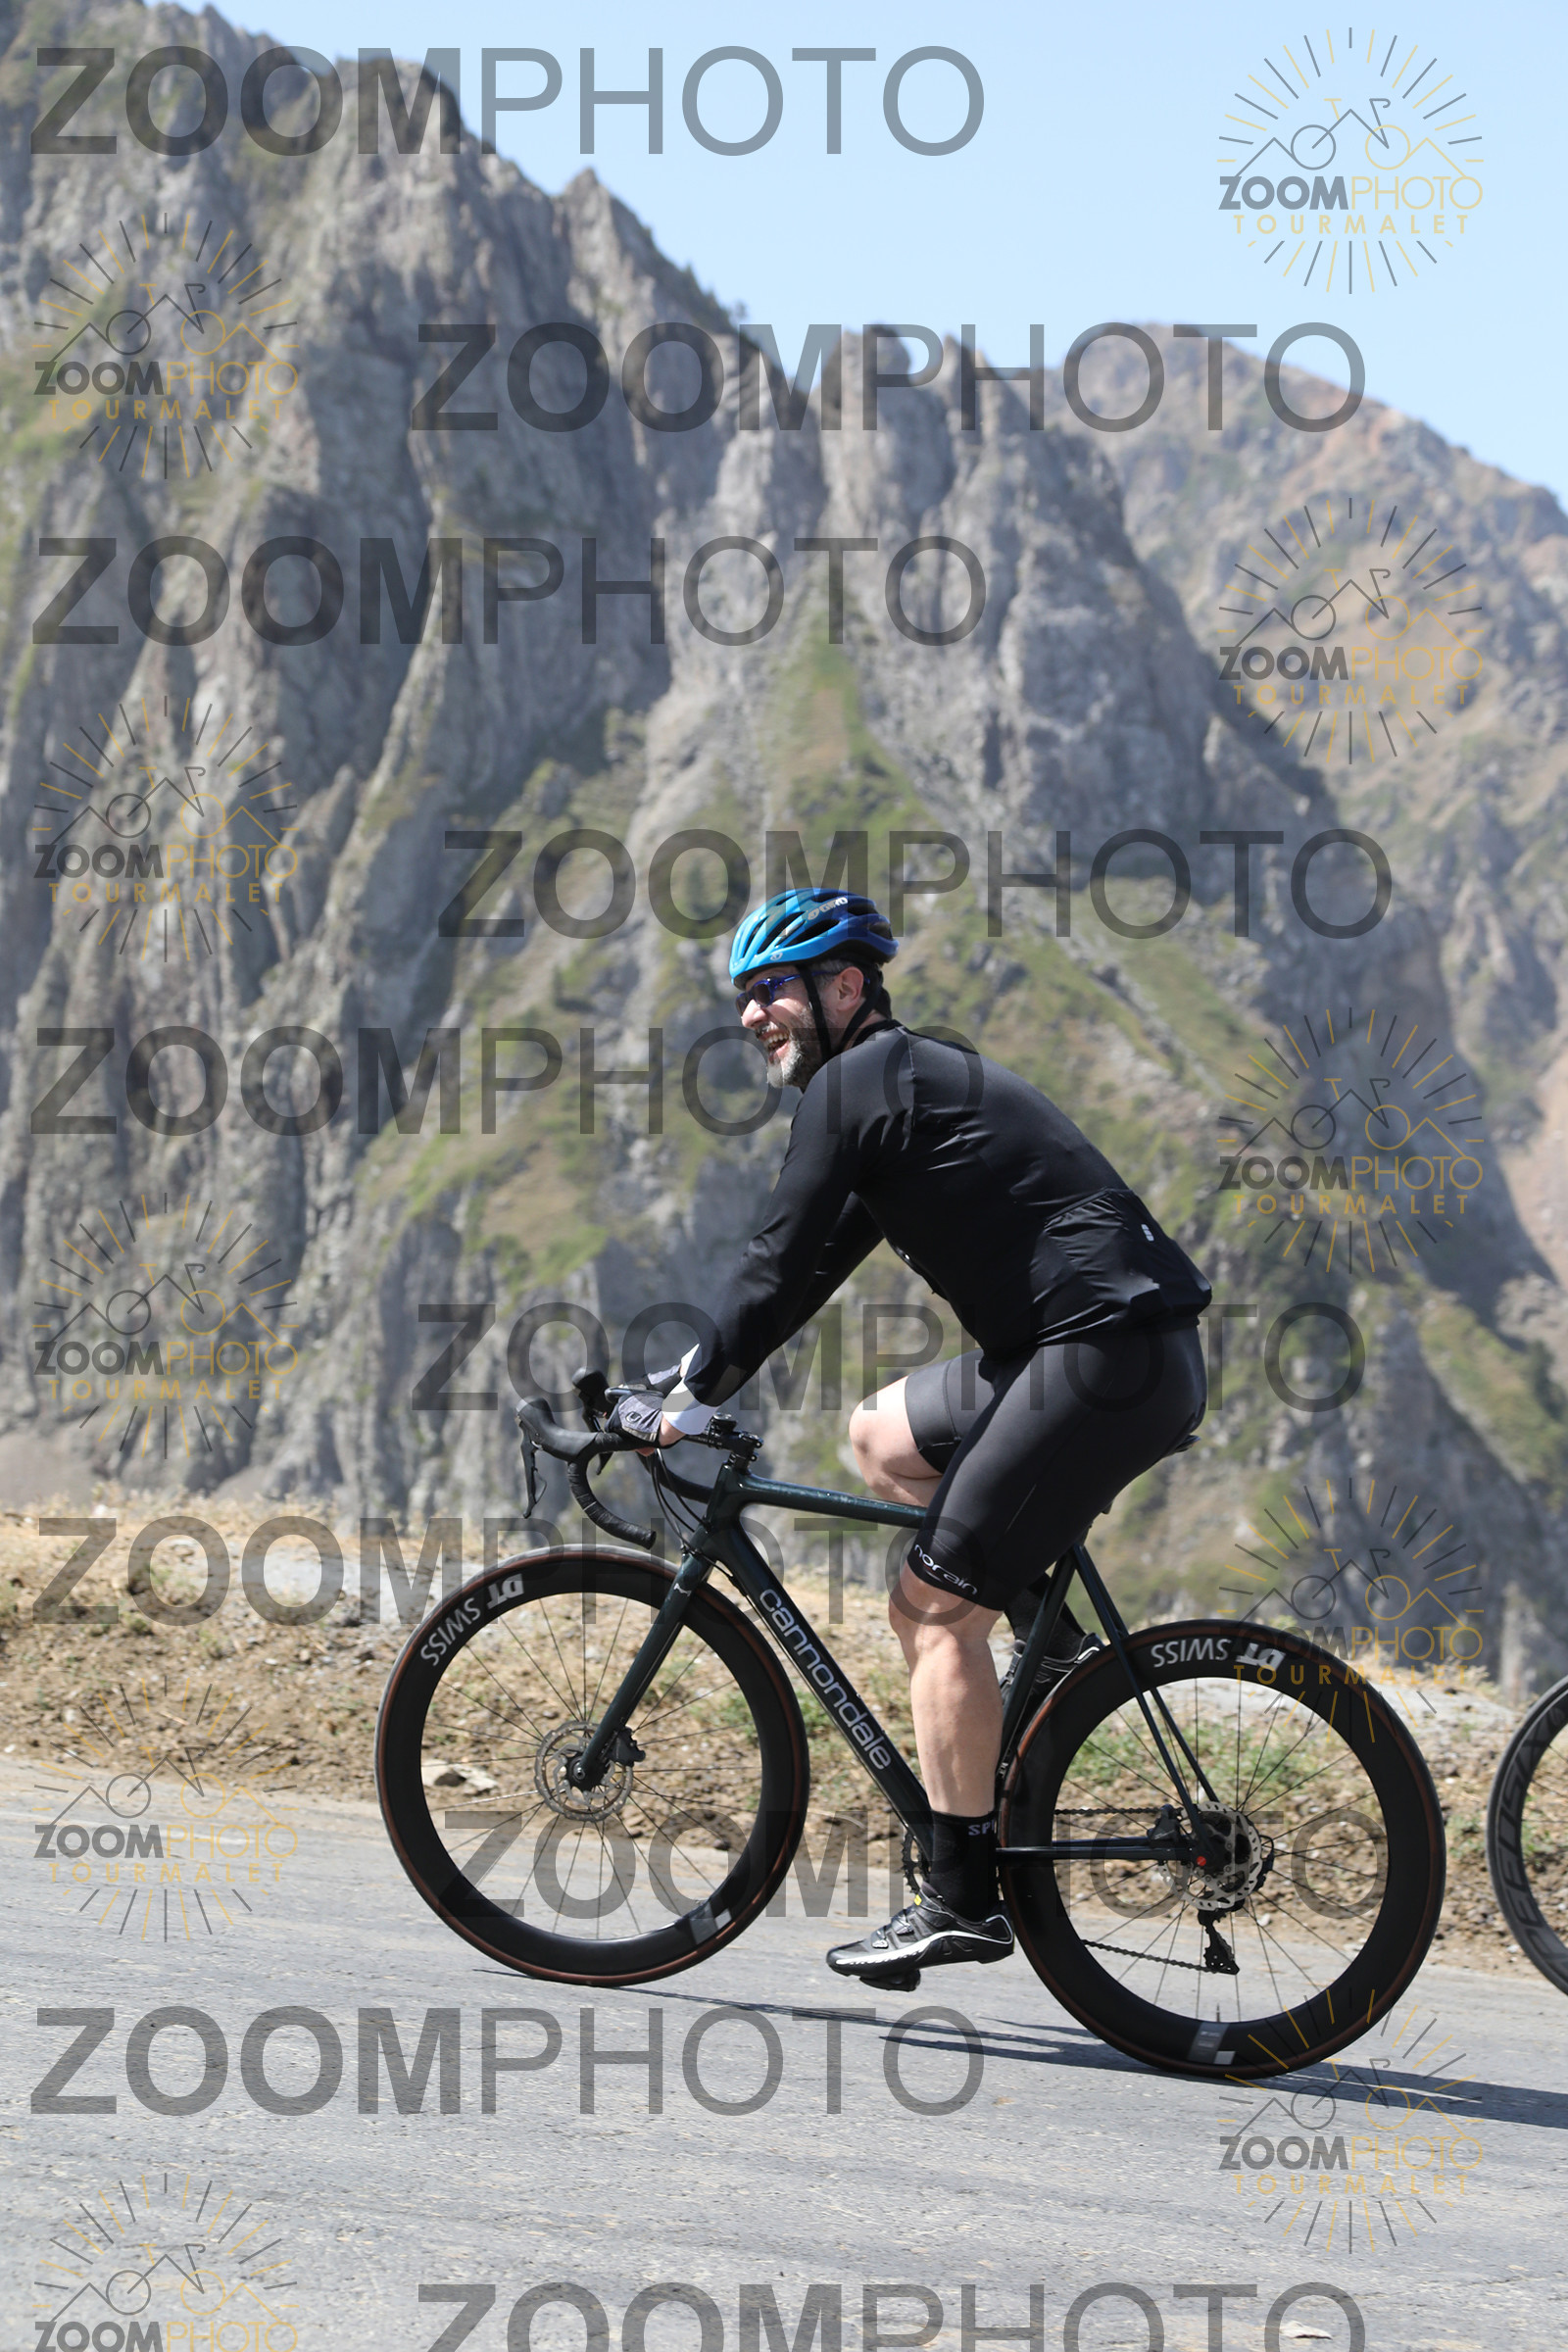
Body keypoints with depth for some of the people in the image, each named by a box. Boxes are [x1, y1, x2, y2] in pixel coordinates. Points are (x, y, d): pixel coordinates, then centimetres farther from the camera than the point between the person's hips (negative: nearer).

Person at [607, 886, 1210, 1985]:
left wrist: (695, 1396, 4)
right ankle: (1052, 1641, 17)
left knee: (934, 1606, -6)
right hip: (1124, 1349, 10)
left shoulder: (858, 1080, -6)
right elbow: (809, 1267, 28)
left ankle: (964, 1899, -4)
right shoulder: (911, 1075, 24)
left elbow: (783, 1263, -7)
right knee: (882, 1438, 24)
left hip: (1108, 1356, -10)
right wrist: (693, 1378, 26)